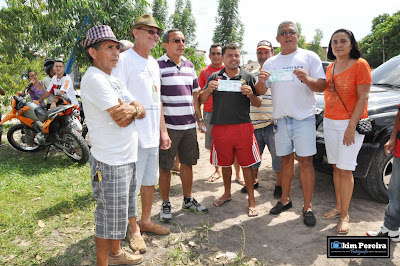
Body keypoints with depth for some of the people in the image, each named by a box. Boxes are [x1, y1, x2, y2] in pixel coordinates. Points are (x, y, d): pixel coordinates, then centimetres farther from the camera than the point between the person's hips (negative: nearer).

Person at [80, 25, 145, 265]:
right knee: (109, 219, 5)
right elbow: (122, 120, -22)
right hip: (110, 163, -9)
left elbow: (142, 111, 8)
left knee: (121, 214, 23)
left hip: (128, 158, 9)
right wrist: (133, 108, -1)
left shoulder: (114, 80, 14)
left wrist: (134, 110, -15)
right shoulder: (94, 78, -16)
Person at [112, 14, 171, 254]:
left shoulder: (154, 63, 15)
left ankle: (146, 221, 36)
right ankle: (134, 230, 23)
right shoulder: (125, 59, -9)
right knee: (132, 185, 4)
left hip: (153, 135, 8)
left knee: (150, 180, 18)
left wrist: (163, 131, 16)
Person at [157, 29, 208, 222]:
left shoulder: (189, 65, 13)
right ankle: (165, 204, 22)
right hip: (168, 126, -6)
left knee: (187, 163, 15)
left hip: (189, 125, 6)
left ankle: (188, 200, 32)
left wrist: (199, 119, 14)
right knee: (165, 168, 5)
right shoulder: (158, 66, -6)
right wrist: (161, 128, -17)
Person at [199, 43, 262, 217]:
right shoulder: (215, 77, 9)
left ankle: (251, 201, 13)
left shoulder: (248, 77, 4)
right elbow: (202, 100, 10)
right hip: (220, 127, 2)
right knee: (225, 163, 15)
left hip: (243, 126, -2)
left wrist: (250, 94, -15)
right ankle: (227, 193, 35)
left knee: (246, 165, 1)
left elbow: (258, 104, 6)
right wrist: (209, 89, -10)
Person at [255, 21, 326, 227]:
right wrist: (261, 82, -14)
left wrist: (307, 79, -24)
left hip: (304, 118, -3)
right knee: (286, 160, 12)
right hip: (281, 119, 4)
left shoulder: (309, 57, 3)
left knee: (305, 161, -3)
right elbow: (260, 92, 9)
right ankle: (285, 199, 25)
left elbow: (322, 86, -4)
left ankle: (307, 207, 7)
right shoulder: (271, 63, 13)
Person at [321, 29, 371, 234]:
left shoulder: (360, 64, -7)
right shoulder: (330, 67, 13)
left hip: (350, 123, -6)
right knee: (336, 167, 11)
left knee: (345, 170, -4)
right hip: (329, 122, 6)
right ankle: (338, 207, 23)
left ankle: (344, 216, 7)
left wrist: (351, 127, -18)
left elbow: (363, 98, -12)